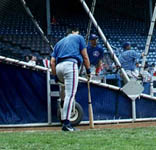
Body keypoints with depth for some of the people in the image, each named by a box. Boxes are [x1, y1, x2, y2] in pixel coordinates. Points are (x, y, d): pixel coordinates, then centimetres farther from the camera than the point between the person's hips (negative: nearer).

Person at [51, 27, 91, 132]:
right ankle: (66, 122, -23)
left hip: (58, 67, 6)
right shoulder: (79, 37, 21)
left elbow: (52, 62, 20)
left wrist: (55, 75, 20)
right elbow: (85, 56, 12)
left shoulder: (59, 42, 32)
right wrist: (88, 70, 16)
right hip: (70, 64, -6)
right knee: (70, 94, -13)